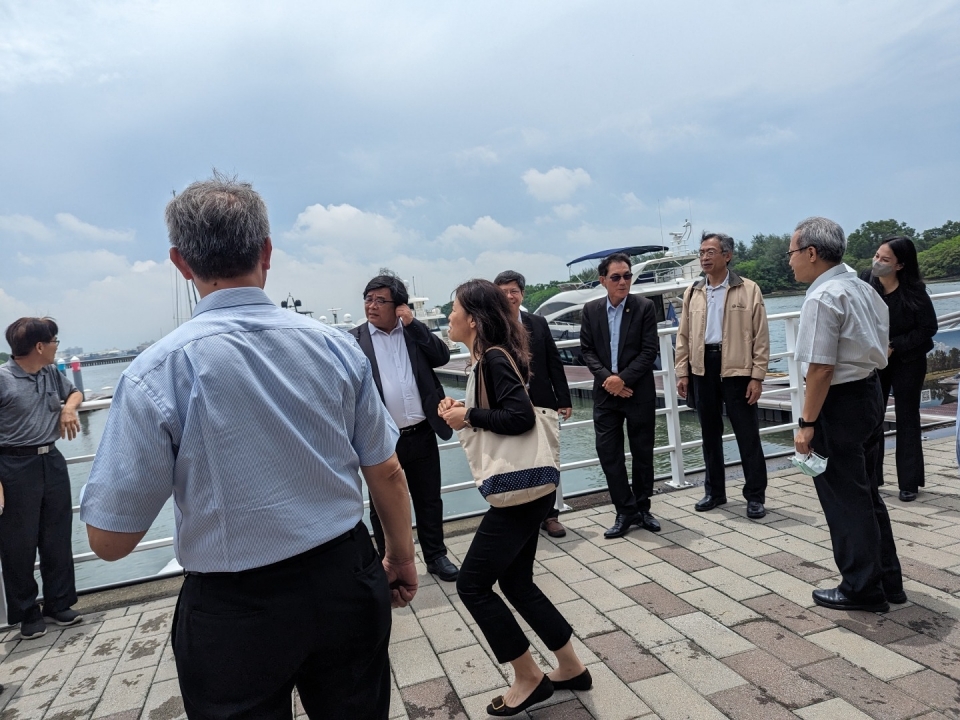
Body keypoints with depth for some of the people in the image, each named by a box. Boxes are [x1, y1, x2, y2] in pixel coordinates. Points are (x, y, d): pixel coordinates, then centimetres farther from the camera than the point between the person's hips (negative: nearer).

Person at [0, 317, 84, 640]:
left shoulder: (52, 374, 7)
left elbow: (74, 392, 28)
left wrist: (69, 407, 3)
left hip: (53, 461, 6)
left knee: (58, 538, 12)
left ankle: (59, 604, 27)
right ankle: (27, 613, 22)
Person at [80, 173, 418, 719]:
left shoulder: (158, 372, -17)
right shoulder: (336, 346, -9)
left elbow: (110, 540, -10)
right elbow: (387, 473, -2)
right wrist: (402, 559, 13)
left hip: (234, 612, -2)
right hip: (346, 579, 2)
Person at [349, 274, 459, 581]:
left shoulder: (415, 331, 6)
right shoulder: (354, 339, -3)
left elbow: (442, 356, -6)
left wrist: (413, 323, -10)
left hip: (421, 435, 2)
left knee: (429, 501, 16)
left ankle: (436, 556, 34)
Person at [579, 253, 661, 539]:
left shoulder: (644, 307, -3)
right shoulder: (591, 310, 4)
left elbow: (650, 350, -7)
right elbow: (586, 350, 3)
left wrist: (623, 378, -16)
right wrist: (607, 378, -12)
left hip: (639, 392, -2)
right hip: (606, 393, 2)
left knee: (642, 453, 9)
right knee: (608, 453, 2)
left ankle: (642, 508, 27)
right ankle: (626, 512, 16)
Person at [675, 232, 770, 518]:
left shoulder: (748, 290, -2)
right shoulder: (693, 293, 9)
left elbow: (760, 337, -4)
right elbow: (683, 335, 10)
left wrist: (757, 376, -10)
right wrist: (682, 372, 3)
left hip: (737, 369, -4)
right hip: (702, 369, 4)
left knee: (747, 434, 2)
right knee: (710, 433, 13)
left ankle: (755, 496, 15)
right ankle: (714, 491, 26)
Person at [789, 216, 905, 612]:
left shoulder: (822, 298, -20)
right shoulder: (860, 286, 10)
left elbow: (821, 368, -23)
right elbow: (881, 339, 18)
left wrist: (807, 423, -18)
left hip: (839, 402, -10)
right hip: (869, 390, 10)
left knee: (843, 497, 4)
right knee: (863, 490, 20)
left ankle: (862, 589, 18)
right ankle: (887, 579, 31)